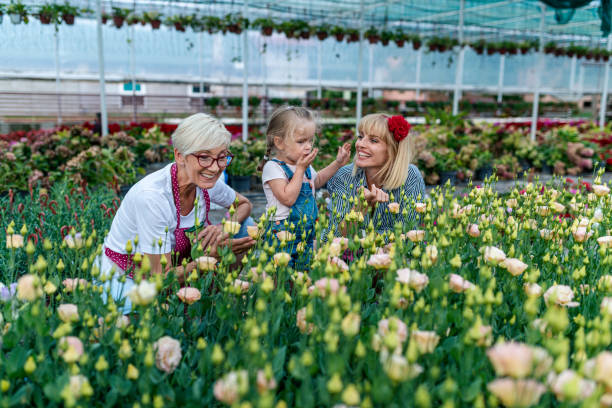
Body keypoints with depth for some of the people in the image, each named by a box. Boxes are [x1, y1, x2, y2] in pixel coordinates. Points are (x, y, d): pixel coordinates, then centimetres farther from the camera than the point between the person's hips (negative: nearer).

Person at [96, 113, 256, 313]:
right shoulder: (152, 196, -32)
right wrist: (213, 256, -38)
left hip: (176, 267, 7)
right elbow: (162, 277, -27)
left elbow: (244, 204, 7)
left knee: (245, 225, -5)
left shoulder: (206, 182, -14)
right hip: (122, 281, -6)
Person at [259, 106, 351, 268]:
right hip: (282, 233, -7)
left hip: (306, 234, 7)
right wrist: (300, 169, -19)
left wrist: (337, 163, 23)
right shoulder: (273, 167, -14)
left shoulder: (306, 166, 10)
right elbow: (288, 198, -24)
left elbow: (317, 180, 33)